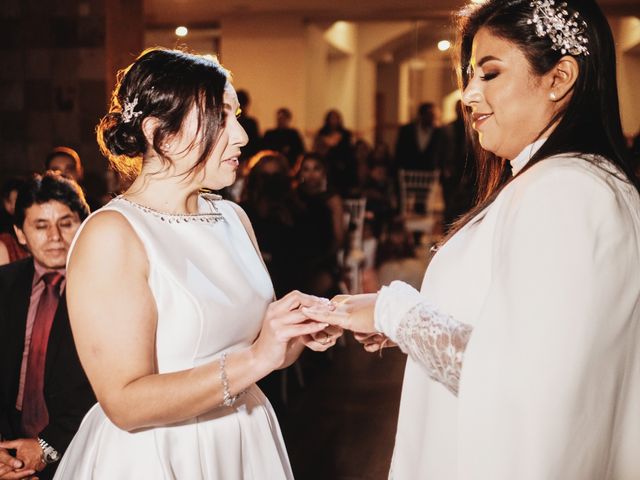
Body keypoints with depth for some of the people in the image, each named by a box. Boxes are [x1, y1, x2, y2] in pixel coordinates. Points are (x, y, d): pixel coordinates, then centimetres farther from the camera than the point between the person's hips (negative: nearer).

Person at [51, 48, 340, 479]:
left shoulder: (233, 218, 0)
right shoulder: (111, 234, -18)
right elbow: (126, 403, -23)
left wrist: (302, 334, -11)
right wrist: (256, 358, -27)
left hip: (244, 442, 6)